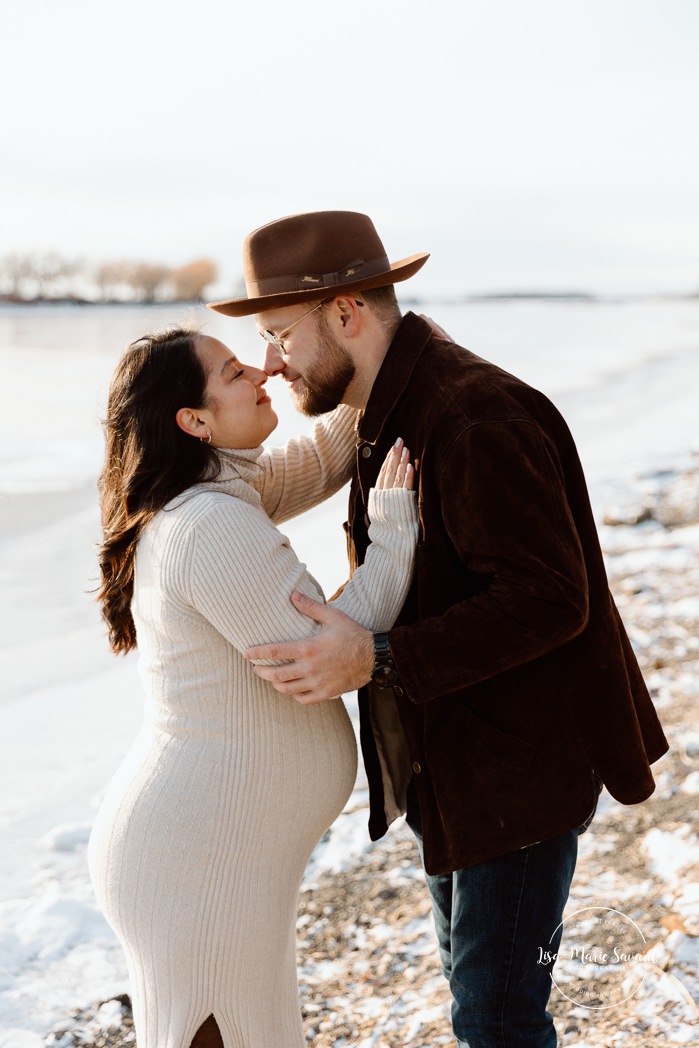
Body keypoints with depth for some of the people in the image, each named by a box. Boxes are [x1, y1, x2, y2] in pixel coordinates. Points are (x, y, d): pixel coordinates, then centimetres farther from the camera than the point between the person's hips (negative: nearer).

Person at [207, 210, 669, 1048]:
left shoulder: (480, 419, -24)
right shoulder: (394, 411, 7)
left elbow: (548, 602, -27)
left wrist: (375, 660, -32)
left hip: (521, 766, -9)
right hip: (443, 763, 9)